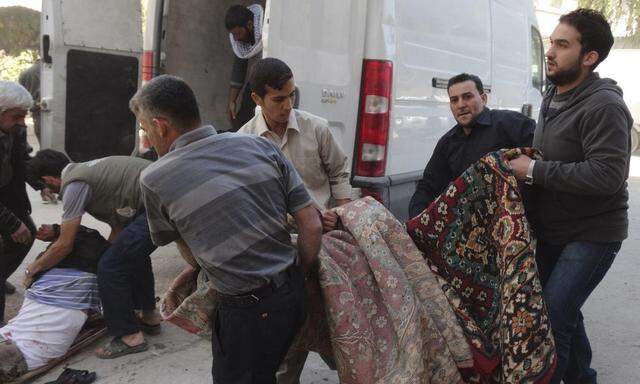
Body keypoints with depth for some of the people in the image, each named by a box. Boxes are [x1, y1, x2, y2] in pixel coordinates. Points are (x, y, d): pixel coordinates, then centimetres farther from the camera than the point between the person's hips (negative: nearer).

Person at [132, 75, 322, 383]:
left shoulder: (154, 179, -10)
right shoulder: (262, 147, -2)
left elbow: (183, 243, 7)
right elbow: (312, 226, -2)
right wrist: (304, 276, 12)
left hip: (248, 312, -5)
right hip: (293, 294, 5)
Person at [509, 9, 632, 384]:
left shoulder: (604, 106, -21)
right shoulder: (553, 97, 7)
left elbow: (607, 175, -31)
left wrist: (534, 170, -27)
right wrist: (525, 161, 3)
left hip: (592, 233, -9)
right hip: (552, 229, 9)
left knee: (550, 316, -13)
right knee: (562, 311, 20)